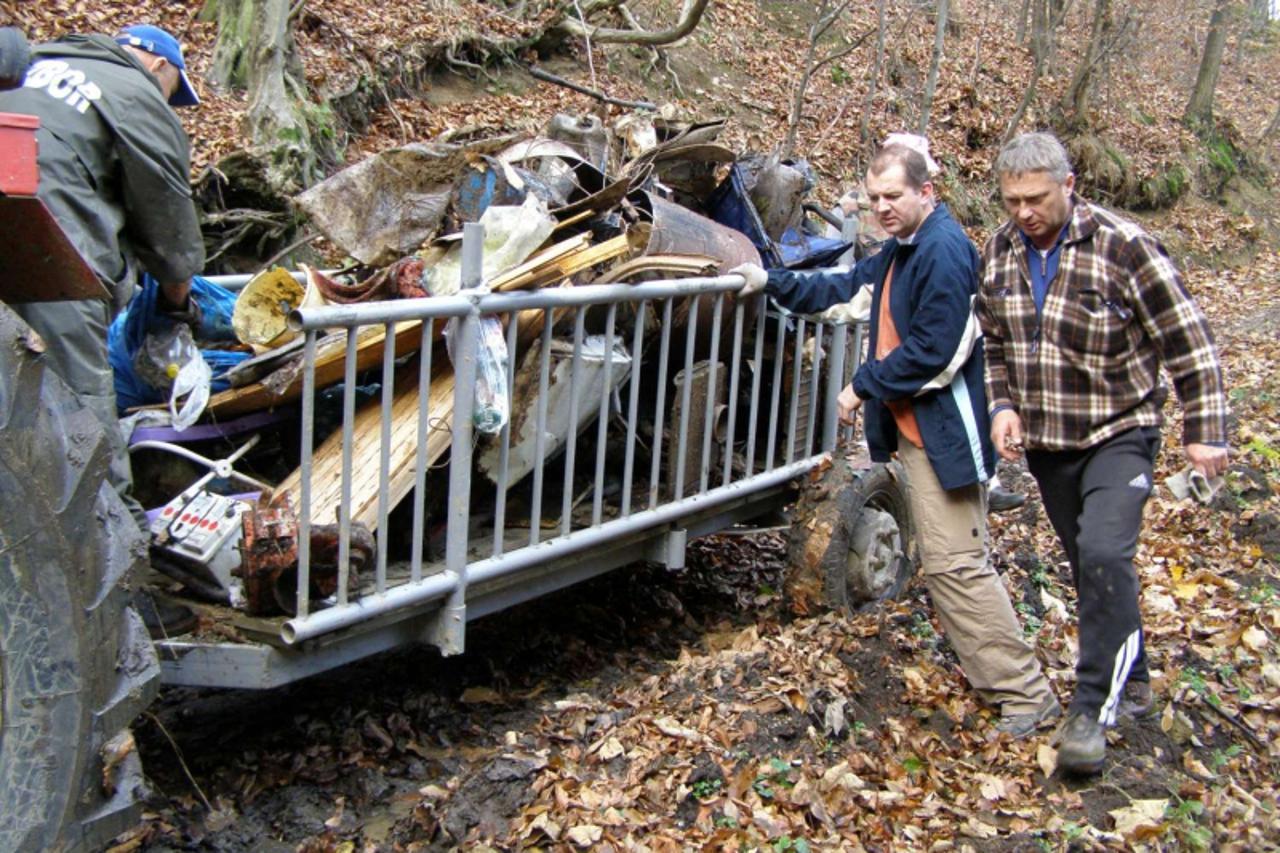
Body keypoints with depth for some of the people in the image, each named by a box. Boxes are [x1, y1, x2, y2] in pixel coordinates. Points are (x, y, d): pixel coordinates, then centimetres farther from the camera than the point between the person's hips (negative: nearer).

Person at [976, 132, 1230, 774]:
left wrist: (1204, 432, -12)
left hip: (1118, 435, -5)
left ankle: (1093, 708, -12)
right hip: (1044, 440, 6)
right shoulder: (1000, 251, 0)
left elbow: (1187, 343, -12)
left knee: (1104, 554, -22)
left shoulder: (1123, 248, -17)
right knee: (1088, 564, 15)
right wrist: (1001, 406, -2)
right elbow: (991, 339, 13)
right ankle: (1131, 680, 34)